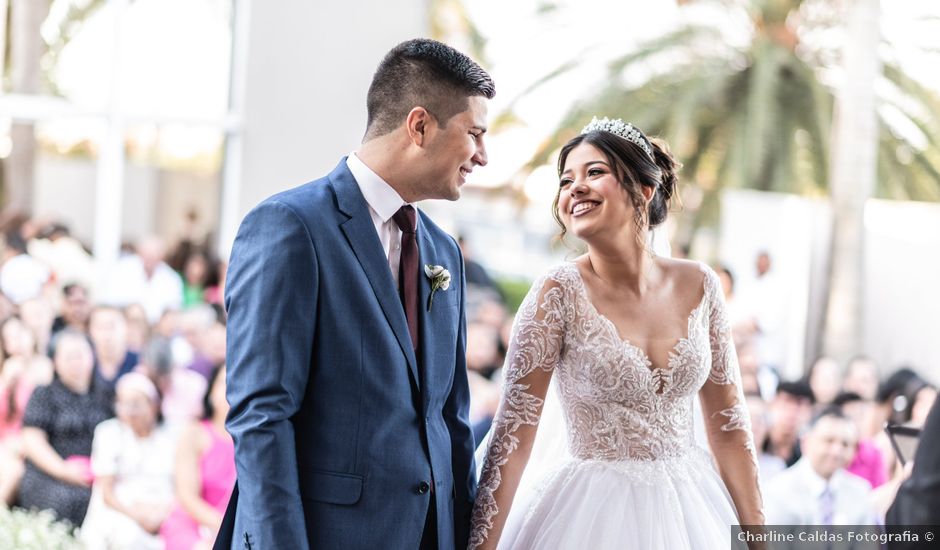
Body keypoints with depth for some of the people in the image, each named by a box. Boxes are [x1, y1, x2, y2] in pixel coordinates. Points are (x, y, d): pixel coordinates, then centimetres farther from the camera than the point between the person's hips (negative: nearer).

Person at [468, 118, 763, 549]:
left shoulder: (698, 285, -2)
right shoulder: (559, 294, -13)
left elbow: (728, 422, 4)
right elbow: (513, 432, -15)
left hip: (692, 506, 4)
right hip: (595, 513, -4)